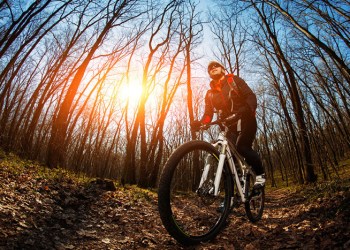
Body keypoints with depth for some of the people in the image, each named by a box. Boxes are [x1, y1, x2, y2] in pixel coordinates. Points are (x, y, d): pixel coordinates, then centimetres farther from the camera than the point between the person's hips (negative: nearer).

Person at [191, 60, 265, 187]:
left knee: (242, 147, -24)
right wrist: (199, 123, -20)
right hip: (229, 125, 4)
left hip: (245, 120, -4)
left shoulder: (234, 80, 3)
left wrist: (248, 109, -31)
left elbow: (251, 96, -8)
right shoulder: (210, 94, 13)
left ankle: (260, 173, -1)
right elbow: (208, 114, 3)